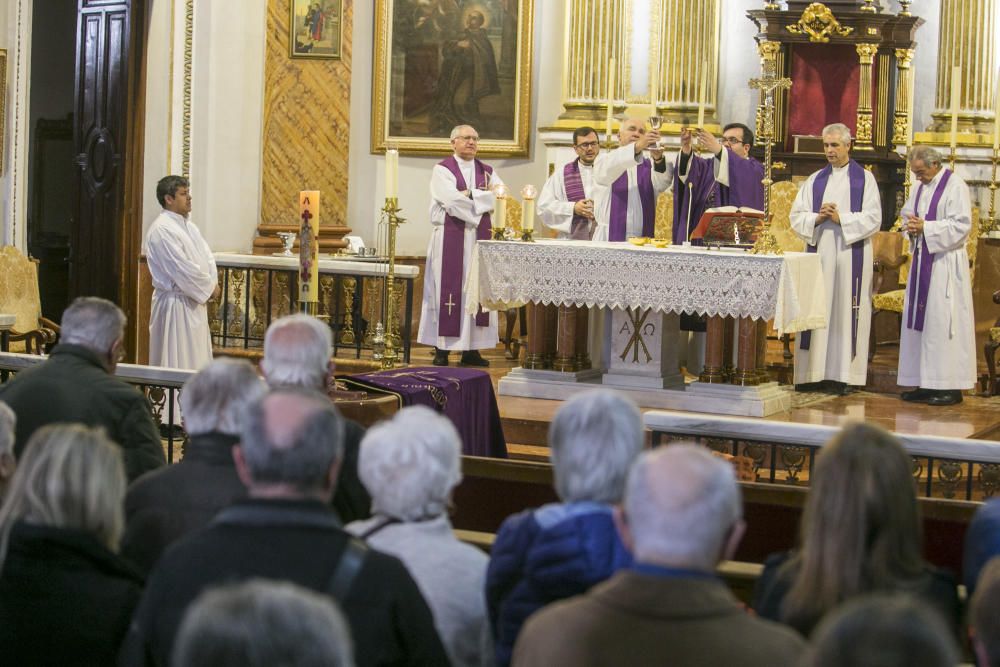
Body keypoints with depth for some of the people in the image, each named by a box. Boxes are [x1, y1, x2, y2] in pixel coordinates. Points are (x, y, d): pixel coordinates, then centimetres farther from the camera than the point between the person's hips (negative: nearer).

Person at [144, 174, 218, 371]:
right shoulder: (161, 230, -18)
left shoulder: (188, 225, 12)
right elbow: (182, 269, -22)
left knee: (197, 359, 13)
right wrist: (209, 287, -12)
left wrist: (212, 282, -6)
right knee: (178, 362, -4)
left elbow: (206, 256, 12)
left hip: (195, 301, 9)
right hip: (176, 305, -9)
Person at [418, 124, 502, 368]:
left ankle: (471, 349, 5)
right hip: (450, 236, -4)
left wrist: (469, 194, -10)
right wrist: (483, 197, -4)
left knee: (476, 289, 2)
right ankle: (442, 349, -3)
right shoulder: (442, 170, 1)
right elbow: (452, 201, -14)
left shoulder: (487, 171, 16)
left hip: (479, 237, 4)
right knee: (448, 290, -5)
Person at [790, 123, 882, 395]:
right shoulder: (815, 181, 14)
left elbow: (873, 219, -4)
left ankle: (843, 375, -3)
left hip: (850, 255, -3)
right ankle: (815, 373, 2)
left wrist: (841, 218, -14)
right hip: (818, 253, 3)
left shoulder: (864, 179, 5)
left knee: (846, 310, -5)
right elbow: (796, 217, 9)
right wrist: (817, 218, -10)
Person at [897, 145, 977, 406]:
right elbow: (906, 215, 21)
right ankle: (926, 383, 10)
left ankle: (950, 386, -5)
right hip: (922, 260, 8)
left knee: (942, 321, -8)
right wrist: (911, 226, -2)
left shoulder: (955, 186, -9)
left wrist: (925, 227, -18)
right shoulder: (918, 188, 15)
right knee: (918, 320, 6)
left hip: (945, 262, -8)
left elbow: (962, 225, -15)